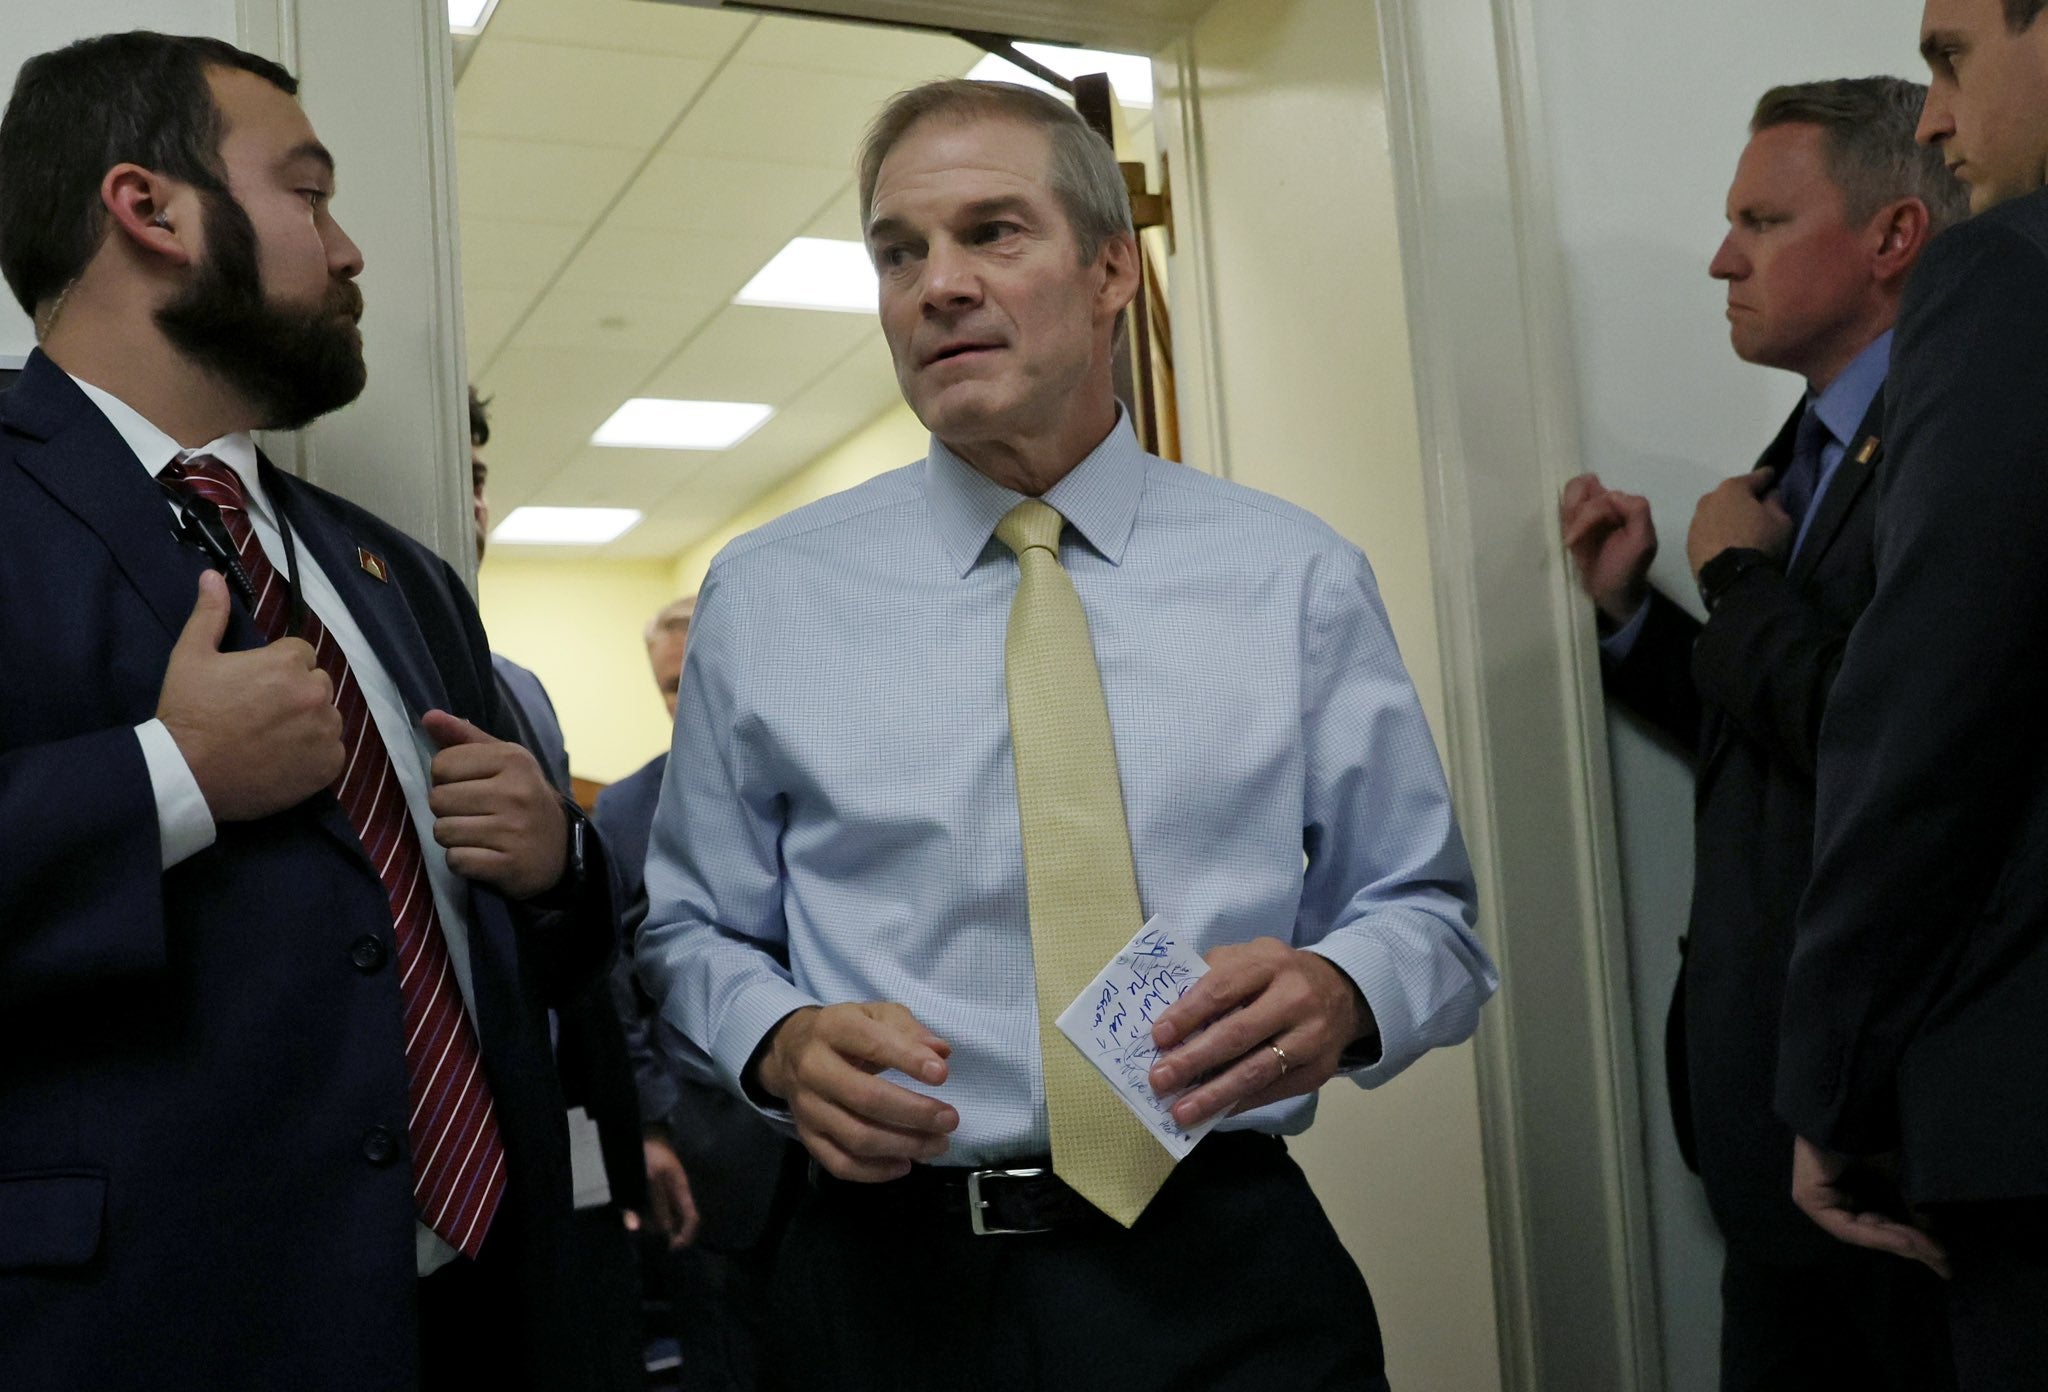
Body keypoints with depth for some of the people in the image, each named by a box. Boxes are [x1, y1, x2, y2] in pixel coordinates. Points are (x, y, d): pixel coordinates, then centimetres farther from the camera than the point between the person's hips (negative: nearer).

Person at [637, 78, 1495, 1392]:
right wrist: (780, 1041, -13)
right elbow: (695, 933, 7)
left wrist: (1341, 993, -17)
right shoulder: (763, 596, 3)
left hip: (1233, 1283, 0)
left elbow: (1429, 914, 5)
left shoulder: (1297, 578, 2)